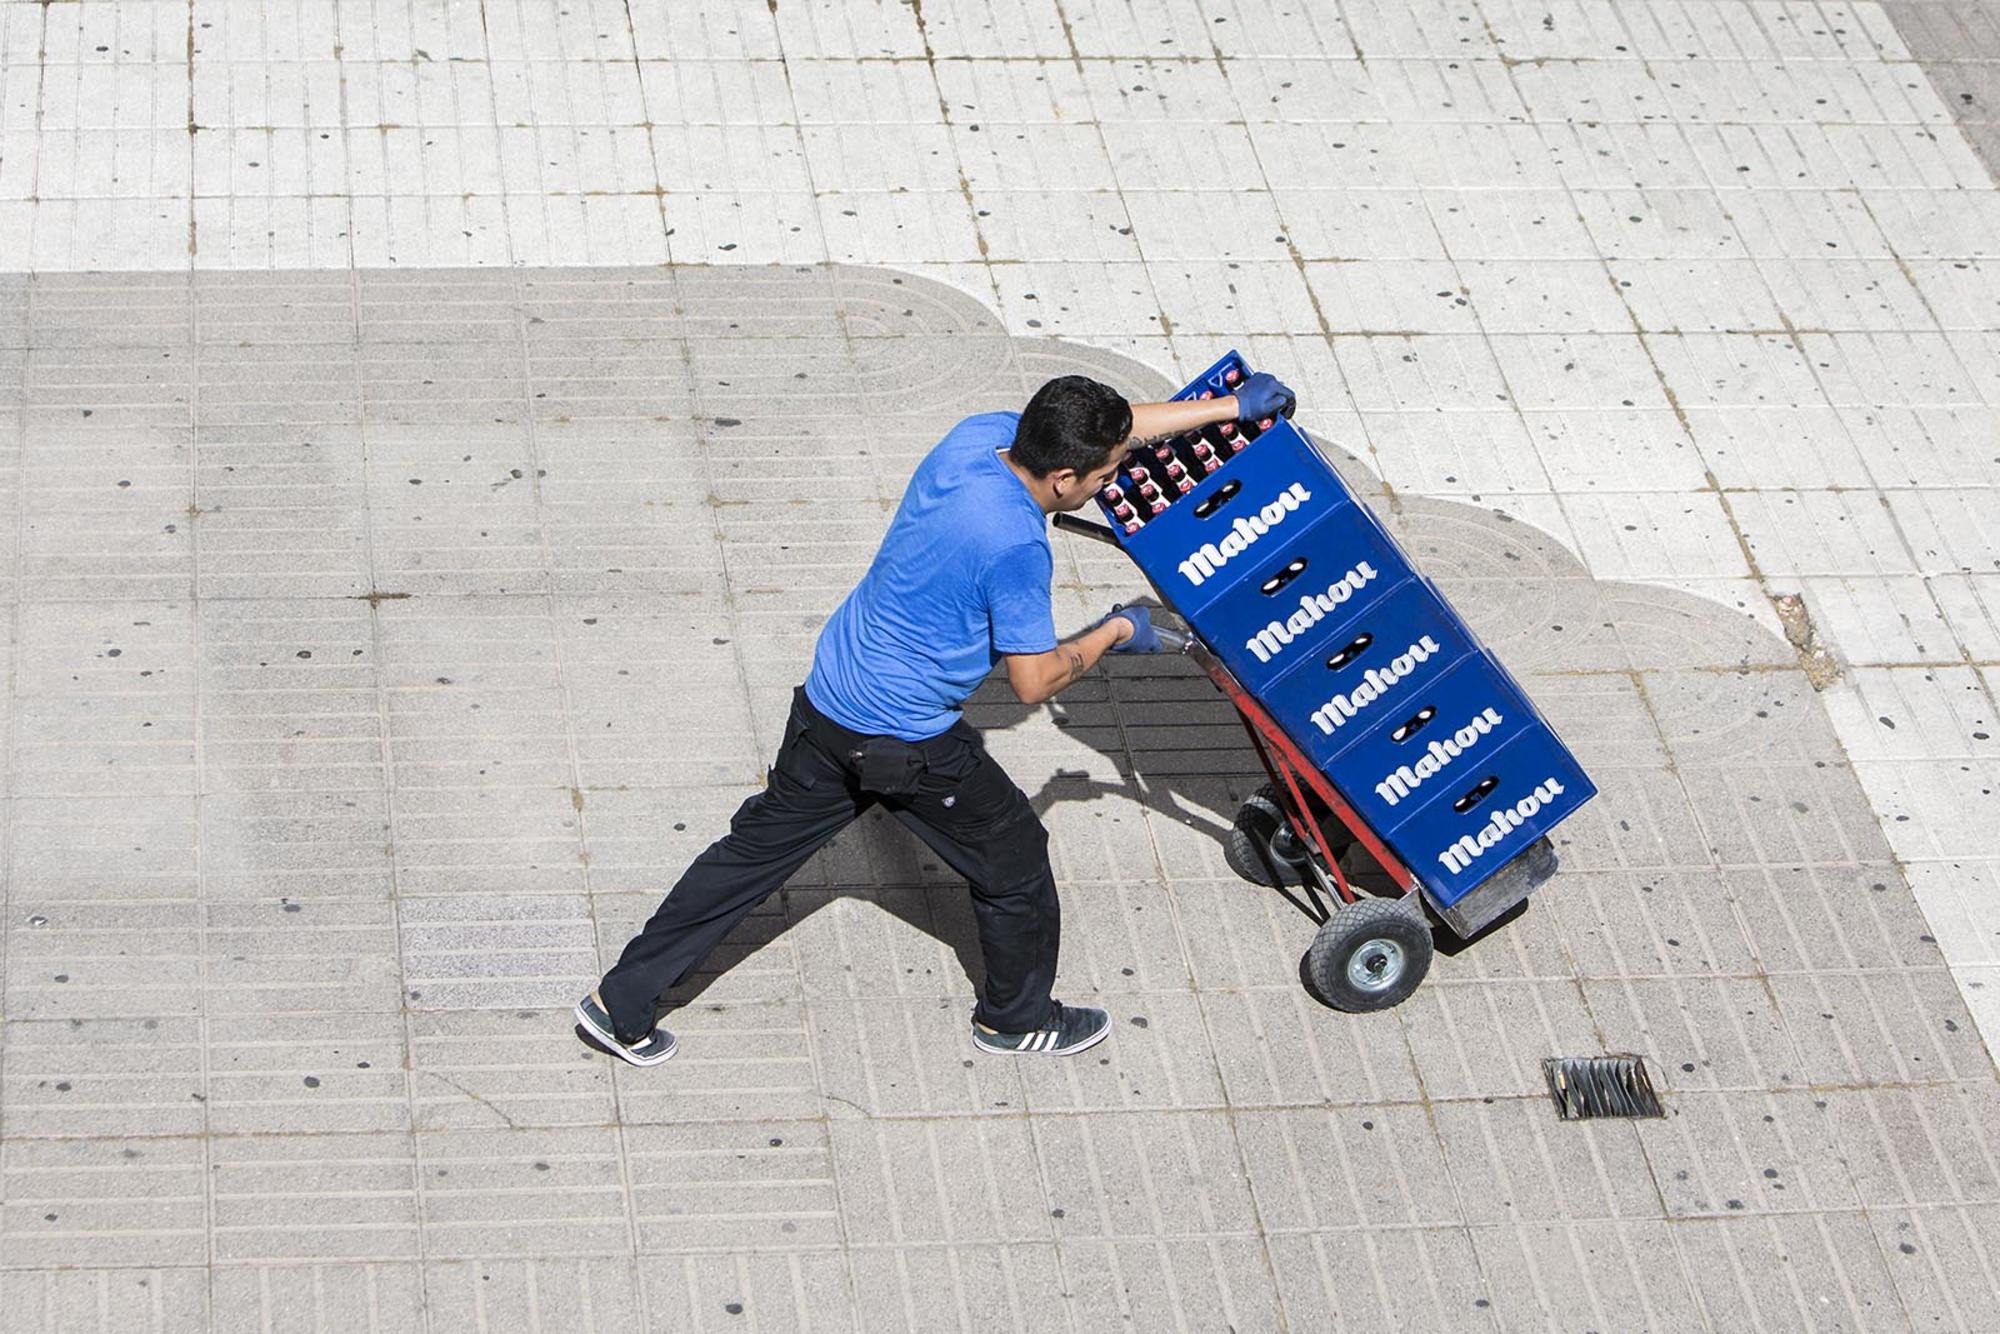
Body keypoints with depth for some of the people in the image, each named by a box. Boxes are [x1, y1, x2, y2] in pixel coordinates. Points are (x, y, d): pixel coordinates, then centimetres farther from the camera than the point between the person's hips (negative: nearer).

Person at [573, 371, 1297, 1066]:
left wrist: (1226, 408, 12)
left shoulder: (978, 436, -7)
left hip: (826, 702, 8)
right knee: (1014, 858, 16)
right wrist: (1114, 633, -3)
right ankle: (1016, 1018, 37)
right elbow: (1033, 682, -19)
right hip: (906, 743, -8)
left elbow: (1108, 424, 9)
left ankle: (622, 1002, 22)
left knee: (756, 848, 17)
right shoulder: (1015, 547, -29)